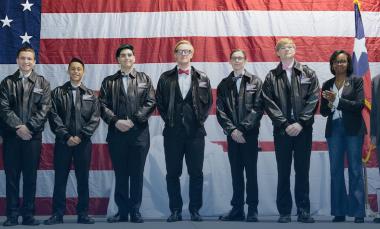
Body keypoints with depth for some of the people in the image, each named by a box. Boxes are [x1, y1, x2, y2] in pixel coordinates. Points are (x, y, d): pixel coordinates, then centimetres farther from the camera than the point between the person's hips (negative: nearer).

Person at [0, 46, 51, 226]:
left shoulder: (42, 83, 9)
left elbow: (44, 108, -1)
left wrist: (29, 127, -11)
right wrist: (18, 126, -13)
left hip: (33, 136, 0)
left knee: (30, 177, 2)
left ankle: (28, 215, 8)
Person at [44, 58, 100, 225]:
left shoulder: (90, 95, 11)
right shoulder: (58, 92, 8)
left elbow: (95, 118, 2)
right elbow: (53, 116, -1)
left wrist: (81, 136, -9)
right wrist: (66, 136, -11)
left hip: (83, 142, 1)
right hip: (62, 141, 0)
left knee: (83, 179, 4)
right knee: (60, 178, 1)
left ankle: (83, 214, 10)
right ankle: (58, 214, 7)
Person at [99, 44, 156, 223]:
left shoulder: (144, 79, 11)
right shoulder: (108, 81, 13)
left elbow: (150, 103, 0)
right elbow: (103, 105, 4)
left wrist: (133, 120, -10)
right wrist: (115, 121, -12)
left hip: (139, 132, -1)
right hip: (116, 133, 1)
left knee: (137, 174, 2)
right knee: (120, 174, 4)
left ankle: (135, 211, 8)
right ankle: (122, 211, 9)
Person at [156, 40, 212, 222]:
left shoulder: (202, 78, 7)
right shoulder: (165, 78, 7)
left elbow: (208, 102, 8)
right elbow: (160, 102, 7)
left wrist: (200, 120, 0)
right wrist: (168, 120, 0)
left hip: (195, 132, 0)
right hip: (172, 132, 0)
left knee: (196, 173, 2)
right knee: (172, 173, 4)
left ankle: (195, 210, 11)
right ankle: (175, 210, 13)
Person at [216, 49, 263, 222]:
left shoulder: (255, 82, 4)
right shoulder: (224, 84, 11)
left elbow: (258, 108, -5)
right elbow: (220, 110, 4)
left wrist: (242, 128, -12)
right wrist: (232, 130, -9)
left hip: (250, 134, -2)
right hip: (232, 134, 2)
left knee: (251, 172, 0)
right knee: (236, 172, 6)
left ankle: (253, 210, 5)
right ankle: (237, 209, 11)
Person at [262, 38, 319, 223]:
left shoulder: (308, 73, 7)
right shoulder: (271, 77, 7)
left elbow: (313, 99, 0)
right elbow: (269, 104, -1)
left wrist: (300, 123, -9)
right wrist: (285, 124, -10)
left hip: (303, 129, 0)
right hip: (282, 130, 0)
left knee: (302, 171, 4)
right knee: (283, 173, 3)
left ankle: (303, 211, 10)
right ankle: (284, 212, 8)